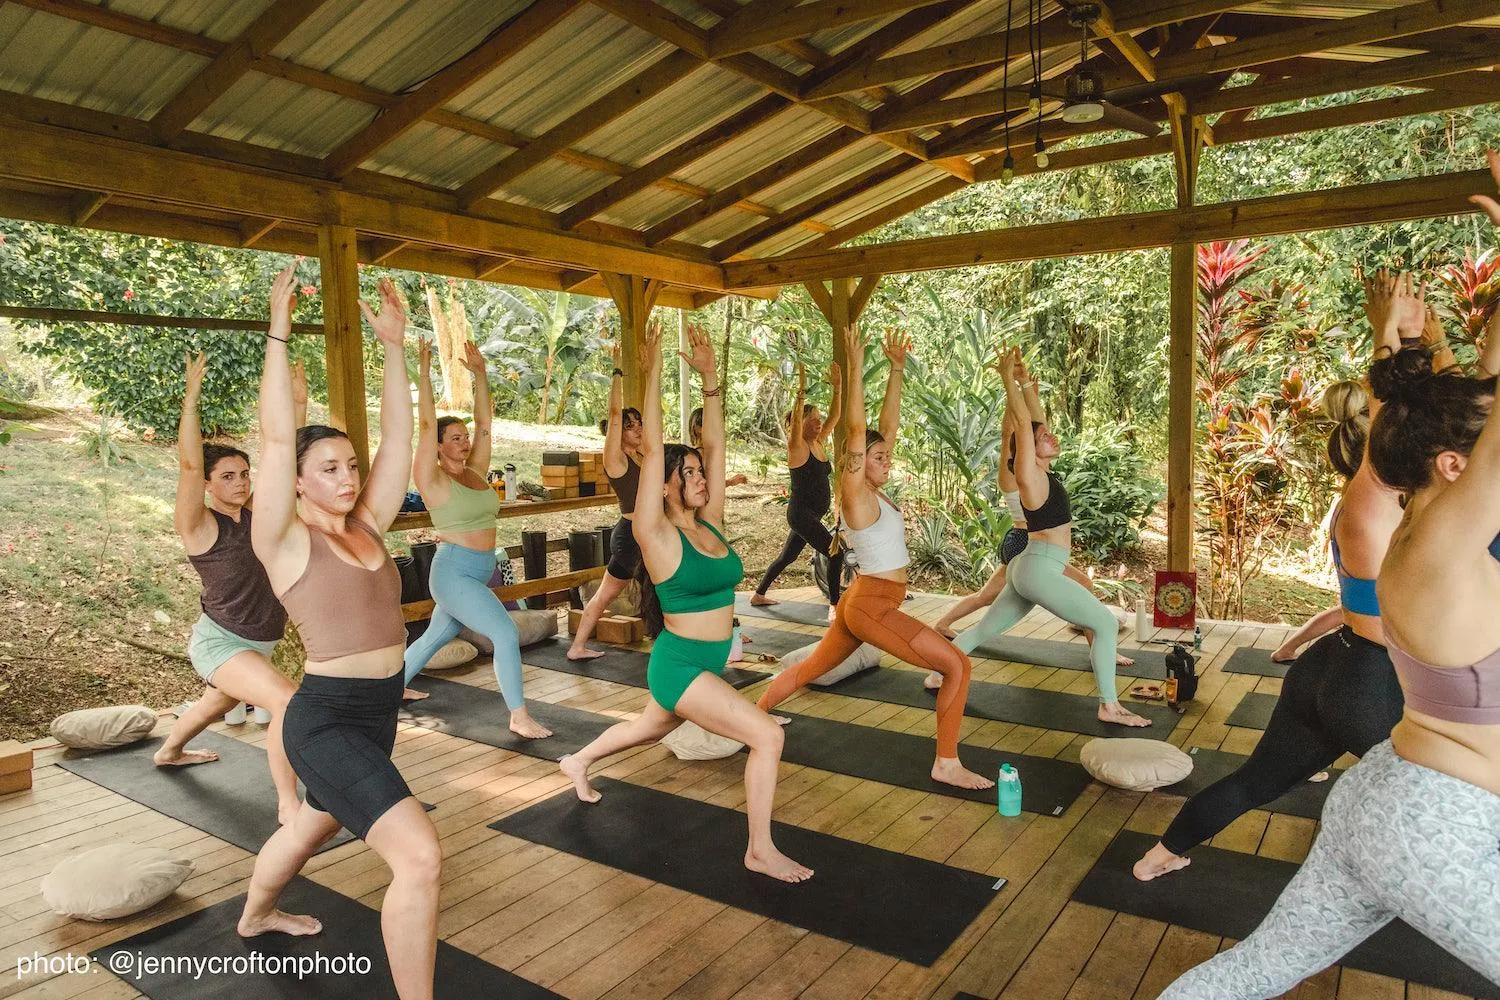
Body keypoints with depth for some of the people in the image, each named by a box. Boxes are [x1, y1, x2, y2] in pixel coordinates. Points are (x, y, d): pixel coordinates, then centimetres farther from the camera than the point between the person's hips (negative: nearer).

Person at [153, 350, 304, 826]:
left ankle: (168, 752, 63)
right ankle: (288, 806, -17)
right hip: (219, 642, -7)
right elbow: (189, 465, -30)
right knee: (289, 703, -28)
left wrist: (299, 403, -11)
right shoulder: (197, 525, -15)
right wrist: (191, 399, -35)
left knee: (215, 706, 33)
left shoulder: (257, 511, 0)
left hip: (258, 643, 7)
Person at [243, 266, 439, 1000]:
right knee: (419, 855, -19)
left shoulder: (368, 527, 4)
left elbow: (398, 438, 0)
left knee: (313, 827, 32)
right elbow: (276, 438, -21)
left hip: (377, 715, 8)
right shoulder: (286, 541, -11)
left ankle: (254, 917, 60)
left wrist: (394, 346, -2)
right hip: (327, 719, -8)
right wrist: (278, 333, -20)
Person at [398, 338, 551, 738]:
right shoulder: (433, 479, -10)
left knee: (436, 635, 23)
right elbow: (427, 424, -18)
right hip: (453, 572, -8)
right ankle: (519, 717, -11)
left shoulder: (476, 472, 7)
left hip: (479, 573, 8)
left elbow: (484, 421, 7)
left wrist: (479, 373, 6)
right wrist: (424, 371, -20)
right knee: (506, 633, -17)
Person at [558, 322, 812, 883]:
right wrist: (653, 374, -23)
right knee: (767, 735, -16)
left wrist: (710, 378, -3)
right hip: (679, 664, -8)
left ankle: (578, 762, 55)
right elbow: (652, 449, -23)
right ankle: (760, 851, -2)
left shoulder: (711, 524, 1)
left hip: (708, 663, 8)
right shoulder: (657, 535, -16)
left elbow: (715, 446, 0)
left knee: (651, 729, 30)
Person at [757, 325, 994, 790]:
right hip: (872, 606, -9)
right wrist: (855, 365, -25)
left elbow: (888, 425, 9)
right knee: (956, 665, -11)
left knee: (810, 670, 23)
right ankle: (947, 764, -5)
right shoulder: (855, 493, -14)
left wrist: (897, 369, 8)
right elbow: (856, 429, -24)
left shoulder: (874, 490, 8)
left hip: (863, 602, 9)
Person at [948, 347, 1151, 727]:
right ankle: (1109, 707, -4)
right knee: (1106, 623, -7)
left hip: (1031, 568, 10)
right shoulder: (1030, 475, -11)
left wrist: (1022, 383, 17)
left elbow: (1033, 423, 19)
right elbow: (1023, 425, -16)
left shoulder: (1043, 473, 11)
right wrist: (1008, 378, -11)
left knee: (985, 628, 17)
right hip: (1039, 571, -10)